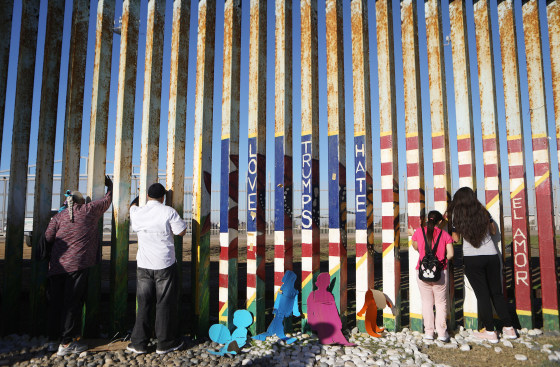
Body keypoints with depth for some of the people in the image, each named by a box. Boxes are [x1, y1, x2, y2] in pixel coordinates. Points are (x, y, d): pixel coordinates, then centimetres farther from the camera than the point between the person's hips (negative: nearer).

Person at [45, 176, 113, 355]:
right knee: (73, 302, 1)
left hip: (57, 265, 4)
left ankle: (53, 340, 24)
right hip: (77, 264, -4)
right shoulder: (89, 210, 2)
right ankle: (66, 343, 5)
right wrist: (110, 186, 32)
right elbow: (107, 200, 16)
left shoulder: (58, 216, 8)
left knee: (56, 302, 13)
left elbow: (48, 238, 2)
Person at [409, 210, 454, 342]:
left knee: (427, 302, 12)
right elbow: (450, 254, -6)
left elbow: (415, 247, 14)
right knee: (441, 303, 12)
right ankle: (442, 333, 13)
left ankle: (429, 332, 14)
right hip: (440, 272, 0)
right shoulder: (445, 235, -1)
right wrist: (443, 260, 12)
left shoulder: (419, 232, 0)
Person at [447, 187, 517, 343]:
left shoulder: (457, 215, -4)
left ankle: (490, 332, 9)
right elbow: (494, 232, 13)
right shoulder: (483, 212, 4)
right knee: (497, 293, 15)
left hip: (472, 259, -3)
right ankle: (509, 329, 18)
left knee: (482, 295, 5)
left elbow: (456, 238, -1)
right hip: (491, 255, 3)